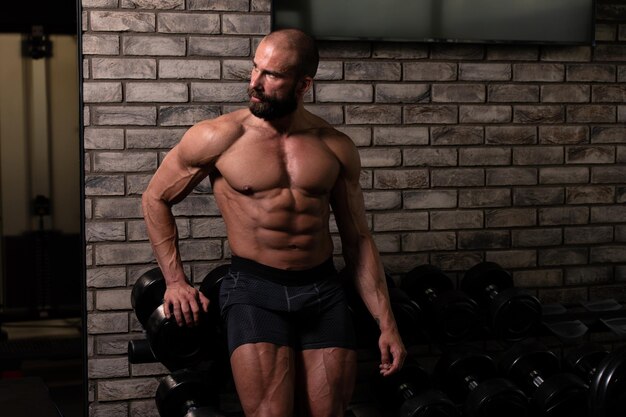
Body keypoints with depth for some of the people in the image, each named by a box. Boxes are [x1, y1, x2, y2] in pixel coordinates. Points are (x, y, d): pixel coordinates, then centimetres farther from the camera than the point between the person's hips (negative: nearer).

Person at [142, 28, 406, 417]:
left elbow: (358, 239, 10)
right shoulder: (219, 137, -3)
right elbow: (156, 198, 9)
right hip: (254, 290, -3)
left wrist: (387, 324, 6)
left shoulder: (336, 147, 5)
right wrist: (175, 281, 4)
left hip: (325, 292, 3)